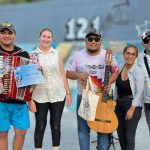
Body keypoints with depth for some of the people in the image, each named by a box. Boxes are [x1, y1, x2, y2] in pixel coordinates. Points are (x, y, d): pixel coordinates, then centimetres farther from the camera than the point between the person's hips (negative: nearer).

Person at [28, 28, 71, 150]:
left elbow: (63, 74, 8)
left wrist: (68, 93, 4)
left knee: (56, 125, 9)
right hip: (40, 96, -2)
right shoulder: (33, 55, -1)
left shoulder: (56, 54, 6)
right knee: (40, 126, 6)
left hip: (58, 95, 2)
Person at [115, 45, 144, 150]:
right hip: (119, 105, 6)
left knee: (129, 136, -2)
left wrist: (131, 109, -18)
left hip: (132, 106, -6)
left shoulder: (137, 71, -15)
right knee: (120, 134, 13)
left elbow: (139, 92, -16)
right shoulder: (119, 68, 2)